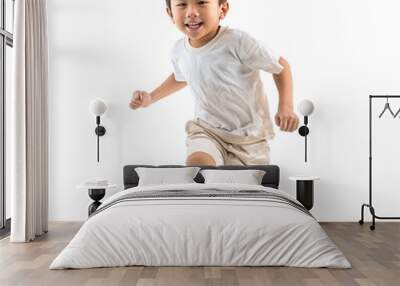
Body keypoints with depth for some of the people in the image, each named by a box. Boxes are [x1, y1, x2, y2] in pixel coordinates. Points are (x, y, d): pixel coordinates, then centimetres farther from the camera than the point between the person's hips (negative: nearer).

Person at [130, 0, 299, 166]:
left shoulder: (238, 42, -22)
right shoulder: (179, 51, -4)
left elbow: (281, 66, -8)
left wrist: (286, 106, -20)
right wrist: (151, 98, 12)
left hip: (249, 136, -2)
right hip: (206, 129, 2)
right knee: (197, 163, -26)